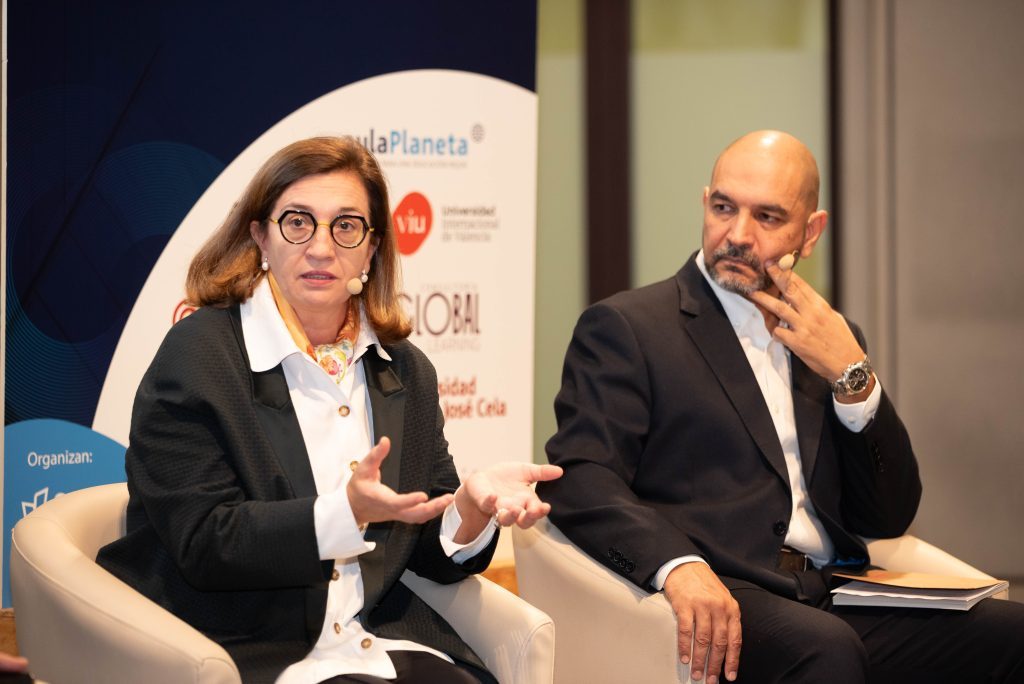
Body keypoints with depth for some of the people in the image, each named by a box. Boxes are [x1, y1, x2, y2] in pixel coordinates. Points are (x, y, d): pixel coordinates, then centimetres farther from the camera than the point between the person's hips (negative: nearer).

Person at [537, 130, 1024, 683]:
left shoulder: (829, 344, 22)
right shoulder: (626, 326, 5)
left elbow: (888, 518, 16)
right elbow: (579, 477, -10)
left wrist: (852, 378, 2)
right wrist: (678, 565, -28)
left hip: (835, 606, 6)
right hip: (719, 609, -6)